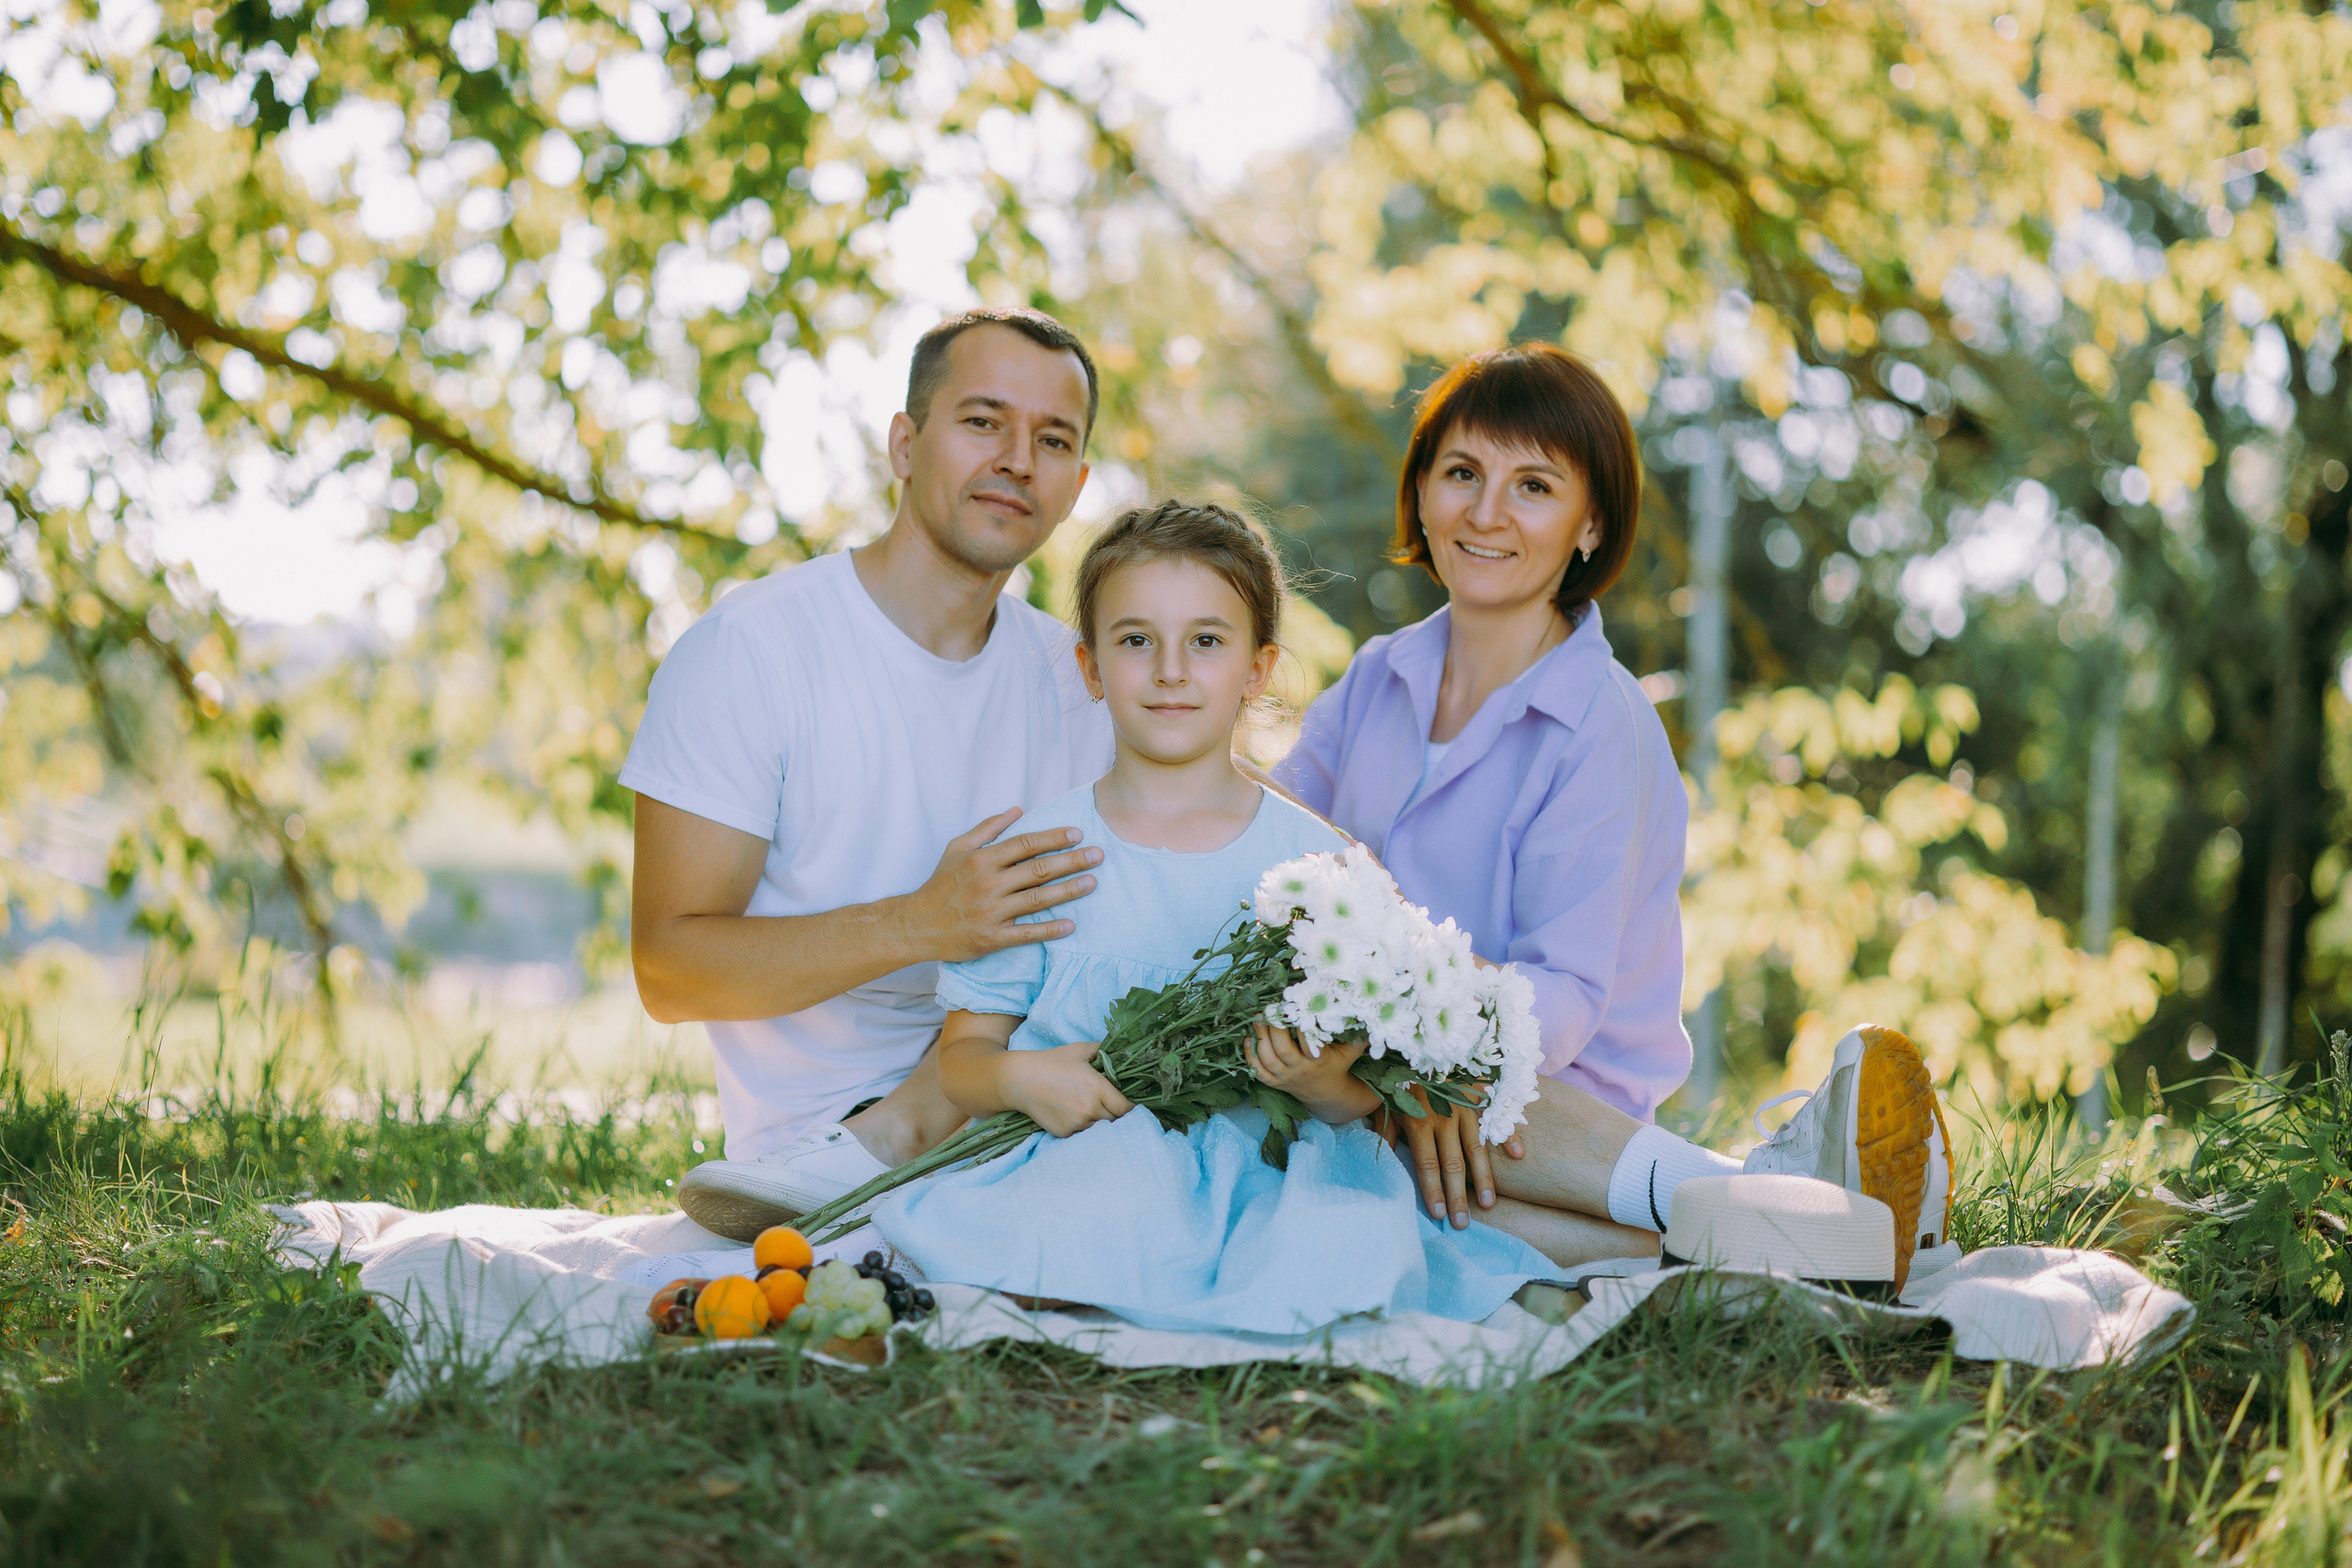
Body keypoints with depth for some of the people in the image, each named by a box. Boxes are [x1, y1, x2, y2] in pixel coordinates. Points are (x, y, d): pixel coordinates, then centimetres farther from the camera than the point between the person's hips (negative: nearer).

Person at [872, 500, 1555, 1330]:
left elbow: (1365, 1094, 5)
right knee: (1115, 1201, -38)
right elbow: (963, 1049, 10)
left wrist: (1321, 1083, -19)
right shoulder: (1038, 851, 7)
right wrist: (1019, 1078, -13)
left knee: (1350, 1235, -33)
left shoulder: (1318, 859, 6)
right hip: (1090, 1155, -1)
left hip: (1263, 1158, 2)